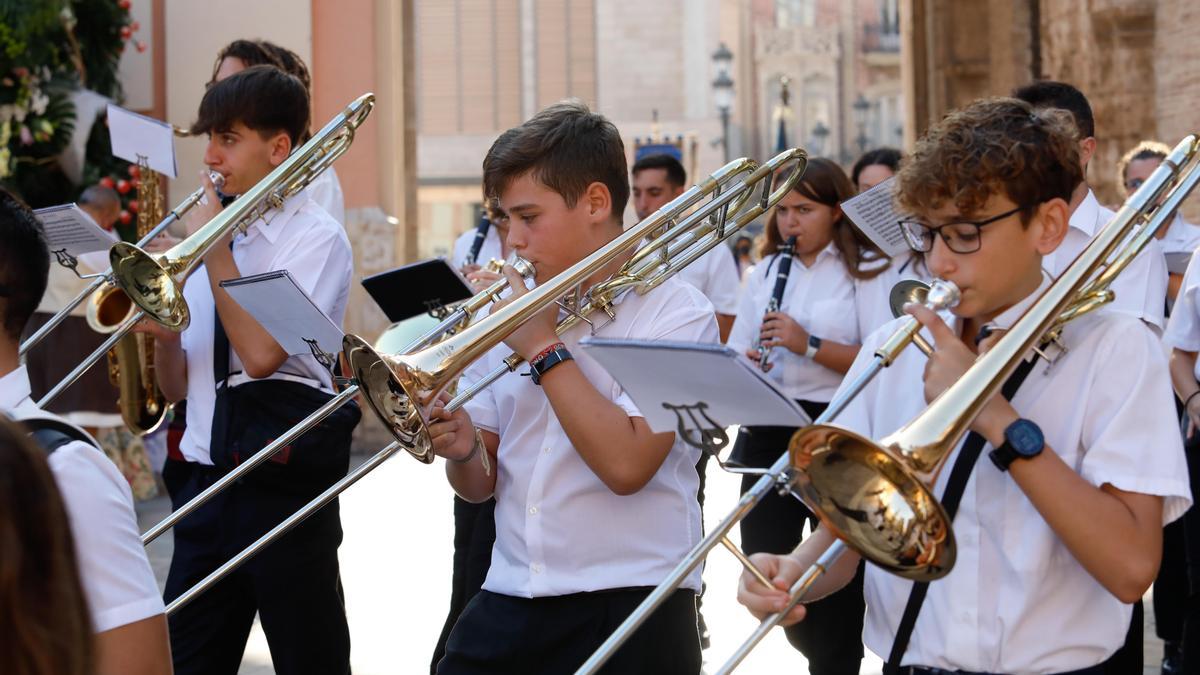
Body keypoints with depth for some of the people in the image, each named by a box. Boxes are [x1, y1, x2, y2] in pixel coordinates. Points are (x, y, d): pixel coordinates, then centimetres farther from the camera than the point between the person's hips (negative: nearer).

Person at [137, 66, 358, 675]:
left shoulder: (315, 237, -5)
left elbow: (260, 353, -20)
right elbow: (177, 388, 16)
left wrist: (214, 247, -10)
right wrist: (162, 335, -6)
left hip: (284, 480, -6)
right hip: (205, 479, 6)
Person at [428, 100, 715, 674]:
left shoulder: (676, 312, -6)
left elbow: (626, 465, -19)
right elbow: (482, 485, 13)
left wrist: (544, 347, -14)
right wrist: (462, 452, -9)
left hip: (628, 610, -5)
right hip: (508, 602, 5)